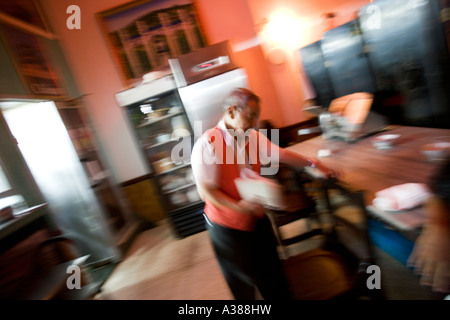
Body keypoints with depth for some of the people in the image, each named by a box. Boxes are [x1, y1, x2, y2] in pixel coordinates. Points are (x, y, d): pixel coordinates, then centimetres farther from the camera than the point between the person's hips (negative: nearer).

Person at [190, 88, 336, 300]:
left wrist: (312, 163, 6)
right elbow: (205, 190, -23)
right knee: (244, 284, 17)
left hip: (256, 219, 6)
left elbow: (281, 155, 6)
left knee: (274, 277, 23)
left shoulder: (252, 137, -3)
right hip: (228, 226, -6)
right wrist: (238, 206, -32)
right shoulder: (207, 144, -23)